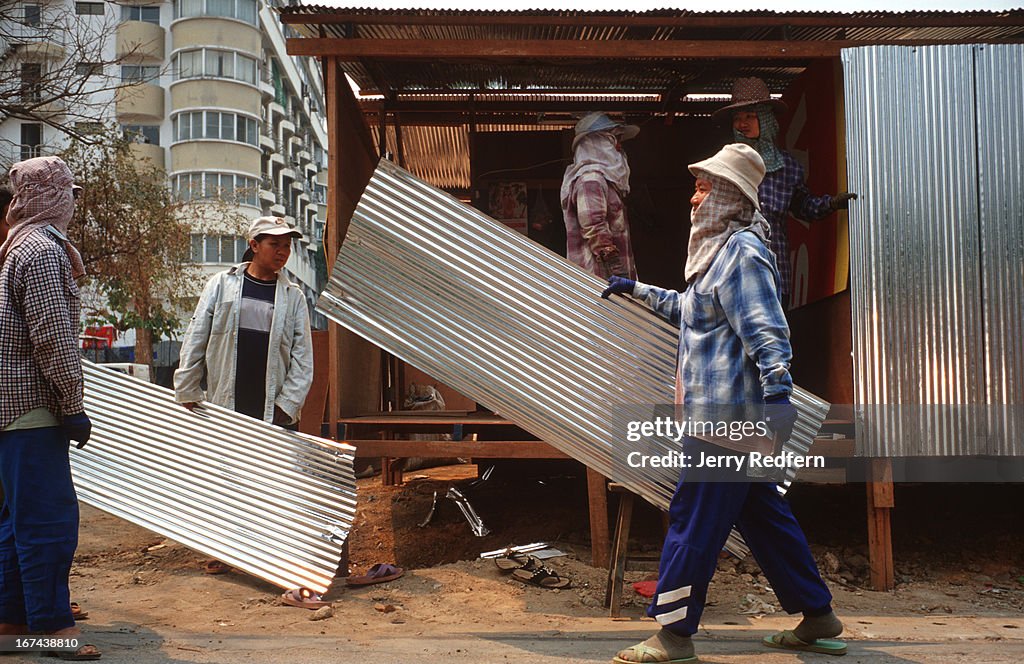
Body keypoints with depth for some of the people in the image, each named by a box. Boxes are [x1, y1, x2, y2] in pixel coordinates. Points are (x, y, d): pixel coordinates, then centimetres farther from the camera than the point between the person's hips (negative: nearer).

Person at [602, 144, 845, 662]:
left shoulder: (742, 250, -11)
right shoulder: (721, 250, 20)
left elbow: (766, 329, -22)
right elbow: (688, 310, 37)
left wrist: (778, 394, -30)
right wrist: (638, 290, 43)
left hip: (725, 415, -11)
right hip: (724, 411, 11)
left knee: (693, 518, -5)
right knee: (763, 514, 15)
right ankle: (817, 618, 24)